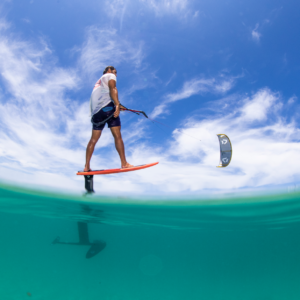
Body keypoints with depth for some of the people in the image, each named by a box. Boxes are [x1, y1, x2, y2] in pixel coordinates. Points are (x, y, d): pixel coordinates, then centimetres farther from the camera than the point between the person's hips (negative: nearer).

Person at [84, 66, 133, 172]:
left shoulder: (99, 81, 36)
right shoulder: (110, 76, 13)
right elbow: (112, 89, -8)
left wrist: (115, 105, 31)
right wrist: (117, 105, -21)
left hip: (95, 111, 8)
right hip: (106, 106, -8)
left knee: (94, 139, 6)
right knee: (117, 135, -9)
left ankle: (87, 167, 4)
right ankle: (124, 163, -13)